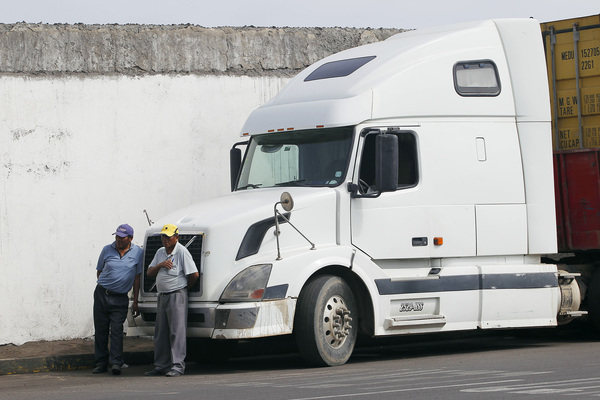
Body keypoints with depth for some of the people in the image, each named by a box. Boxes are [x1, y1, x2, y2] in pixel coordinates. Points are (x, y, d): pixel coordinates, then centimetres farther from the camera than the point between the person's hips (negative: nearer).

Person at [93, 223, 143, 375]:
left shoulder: (138, 252, 1)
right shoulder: (107, 250, 4)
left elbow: (137, 278, 3)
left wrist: (135, 302, 2)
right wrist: (104, 286, 9)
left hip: (120, 298, -2)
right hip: (101, 295, 2)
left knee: (116, 330, -12)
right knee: (100, 330, 3)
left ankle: (116, 363, -14)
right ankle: (101, 363, 9)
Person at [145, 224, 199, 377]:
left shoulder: (182, 252, -9)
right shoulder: (160, 252, 14)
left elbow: (194, 274, -13)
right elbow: (149, 272, 11)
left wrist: (185, 287, 2)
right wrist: (161, 265, -6)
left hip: (177, 296, -8)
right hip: (162, 296, 8)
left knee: (177, 331, -8)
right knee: (160, 332, 9)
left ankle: (177, 366, -8)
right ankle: (161, 366, 15)